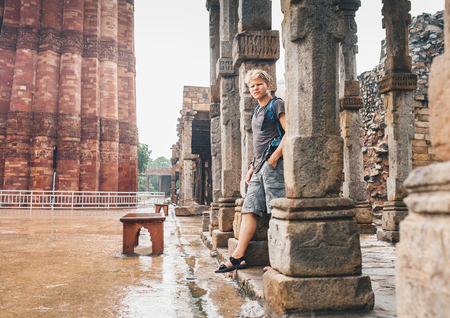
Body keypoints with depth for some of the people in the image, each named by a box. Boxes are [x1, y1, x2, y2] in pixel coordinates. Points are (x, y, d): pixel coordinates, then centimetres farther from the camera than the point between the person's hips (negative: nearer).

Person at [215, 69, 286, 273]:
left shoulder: (277, 105, 0)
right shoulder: (257, 112, 24)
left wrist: (274, 157, -16)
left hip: (273, 165, -8)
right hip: (259, 168, 8)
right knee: (249, 210, 1)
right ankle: (238, 256, 0)